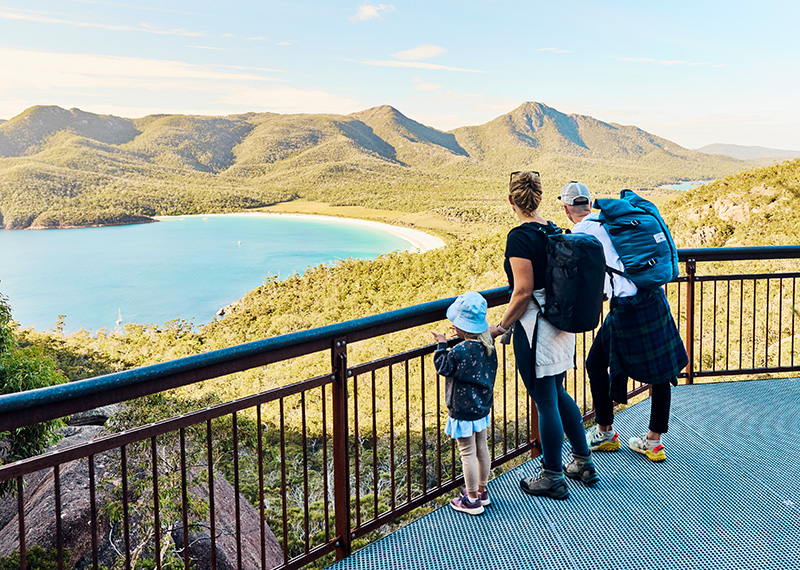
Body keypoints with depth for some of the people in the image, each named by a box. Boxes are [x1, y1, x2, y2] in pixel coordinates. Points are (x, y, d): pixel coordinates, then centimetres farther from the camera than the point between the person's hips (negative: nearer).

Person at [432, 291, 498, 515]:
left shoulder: (461, 351, -27)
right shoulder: (487, 344, -4)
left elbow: (443, 367, -15)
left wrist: (442, 345, -6)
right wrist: (465, 338, 9)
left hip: (464, 411, -8)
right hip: (482, 406, 8)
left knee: (468, 454, 2)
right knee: (481, 448, 19)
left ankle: (472, 500, 12)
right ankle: (482, 490, 34)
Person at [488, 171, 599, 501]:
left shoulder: (519, 237, -17)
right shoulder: (554, 232, 7)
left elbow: (523, 291, -20)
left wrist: (502, 326, -9)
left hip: (534, 326, -8)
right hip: (560, 323, 8)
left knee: (545, 402, 3)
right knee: (558, 394, 21)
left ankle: (553, 478, 16)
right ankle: (583, 462, 32)